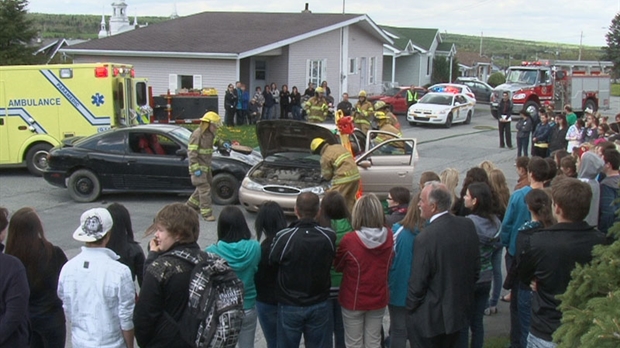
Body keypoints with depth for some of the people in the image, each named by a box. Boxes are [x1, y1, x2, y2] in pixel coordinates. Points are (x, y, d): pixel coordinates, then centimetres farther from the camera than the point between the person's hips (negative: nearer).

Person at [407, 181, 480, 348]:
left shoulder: (425, 238, -26)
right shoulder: (468, 226, -7)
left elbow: (417, 282, -19)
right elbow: (476, 266, 4)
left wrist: (411, 308, -3)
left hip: (431, 316, -6)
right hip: (460, 311, 6)